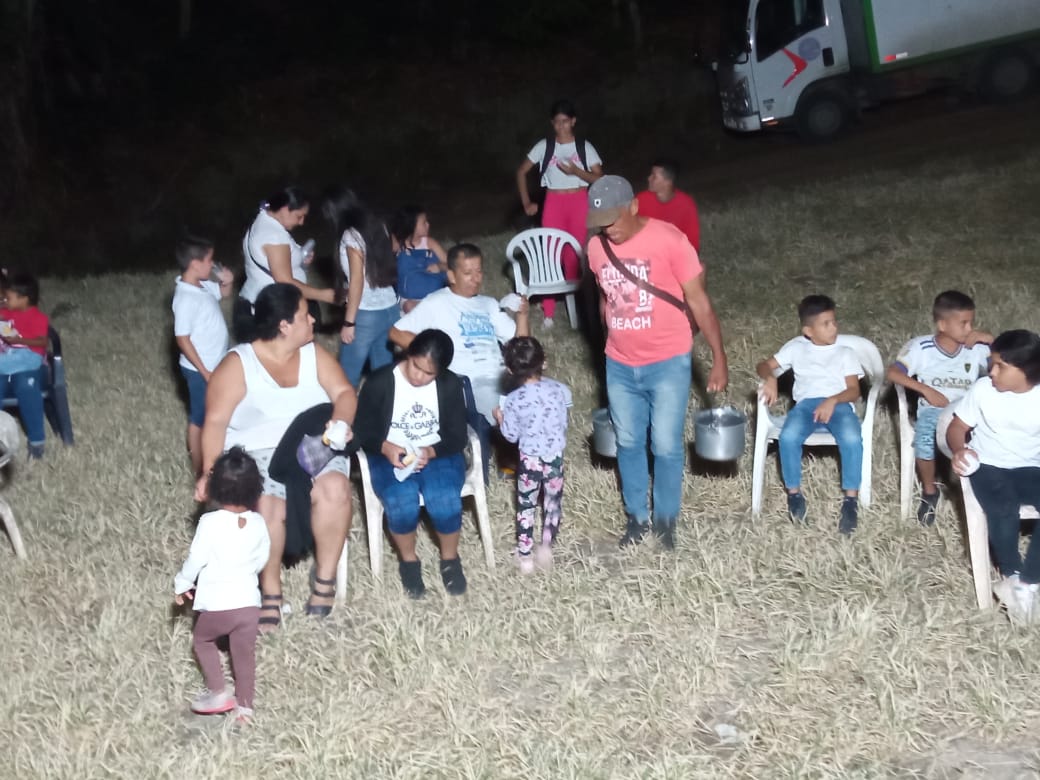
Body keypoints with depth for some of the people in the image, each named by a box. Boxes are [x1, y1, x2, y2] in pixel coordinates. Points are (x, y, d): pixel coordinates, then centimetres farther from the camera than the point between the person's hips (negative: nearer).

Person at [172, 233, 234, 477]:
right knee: (199, 419, 6)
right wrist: (204, 371, -22)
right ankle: (200, 470, 19)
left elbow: (223, 293, 22)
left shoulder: (202, 285, 0)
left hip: (214, 365, 9)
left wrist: (226, 282, -2)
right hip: (200, 370, -9)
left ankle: (205, 456, 40)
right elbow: (182, 339, -25)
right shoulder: (186, 299, -26)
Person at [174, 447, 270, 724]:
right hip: (249, 602, 3)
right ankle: (244, 706, 25)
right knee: (245, 653, 17)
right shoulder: (258, 523, -2)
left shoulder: (210, 522, -15)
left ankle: (217, 693, 19)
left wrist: (182, 585, 6)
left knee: (203, 639, 23)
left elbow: (196, 558, -11)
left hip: (217, 604, -3)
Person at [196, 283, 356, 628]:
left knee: (334, 488, -29)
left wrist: (340, 421, -19)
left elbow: (344, 392, 5)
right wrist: (210, 471, -23)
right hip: (257, 453, -3)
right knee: (267, 506, -33)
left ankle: (325, 577, -13)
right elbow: (216, 421, -9)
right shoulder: (237, 364, -5)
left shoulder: (314, 354, 8)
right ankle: (271, 592, -13)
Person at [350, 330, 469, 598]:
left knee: (446, 502, -29)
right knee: (403, 504, -32)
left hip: (438, 455, 1)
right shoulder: (379, 383, -8)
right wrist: (385, 447, -23)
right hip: (390, 457, -1)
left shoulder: (450, 385, -4)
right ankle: (408, 560, 0)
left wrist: (431, 452, -21)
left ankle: (450, 558, 3)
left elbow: (458, 437, -2)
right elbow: (362, 432, -3)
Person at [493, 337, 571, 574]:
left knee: (526, 506, 15)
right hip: (555, 456, 1)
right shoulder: (560, 390, -11)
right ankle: (546, 548, 25)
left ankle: (525, 556, 22)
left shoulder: (513, 400, -18)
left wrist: (500, 418, 9)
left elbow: (511, 436, -9)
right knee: (553, 503, 20)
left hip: (529, 459, -1)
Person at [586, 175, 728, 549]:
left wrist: (719, 358, -12)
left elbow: (699, 302, -12)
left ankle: (666, 520, 25)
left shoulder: (668, 240, -17)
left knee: (666, 446, 5)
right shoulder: (596, 248, -3)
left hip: (668, 364, -4)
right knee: (628, 444, 15)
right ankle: (637, 517, 32)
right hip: (620, 367, 4)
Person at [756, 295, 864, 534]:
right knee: (788, 436, -33)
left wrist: (832, 401, -17)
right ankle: (794, 493, -12)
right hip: (806, 403, 1)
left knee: (852, 439, -34)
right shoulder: (796, 347, 15)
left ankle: (851, 499, -20)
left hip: (838, 404, 0)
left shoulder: (845, 352, 13)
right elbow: (764, 365, 13)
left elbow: (854, 390, 4)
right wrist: (770, 378, -12)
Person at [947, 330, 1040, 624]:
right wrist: (959, 450, -18)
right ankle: (1011, 576, -7)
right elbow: (957, 427, 3)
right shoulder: (983, 389, -6)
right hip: (988, 466, -1)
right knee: (1003, 510, -33)